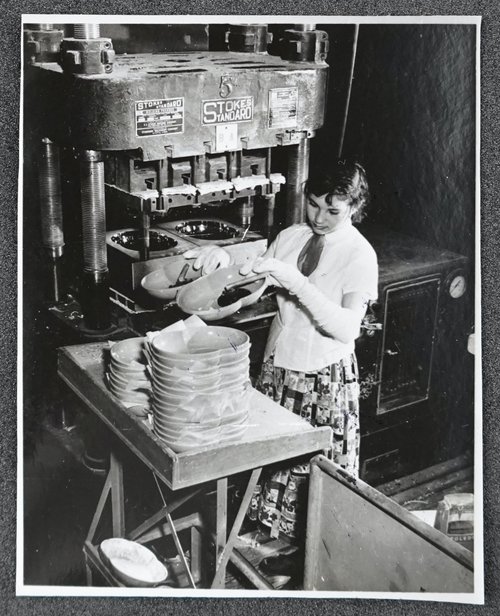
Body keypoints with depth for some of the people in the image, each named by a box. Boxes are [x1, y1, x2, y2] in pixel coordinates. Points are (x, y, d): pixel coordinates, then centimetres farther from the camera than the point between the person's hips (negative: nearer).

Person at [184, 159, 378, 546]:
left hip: (327, 378, -5)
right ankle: (274, 531, 36)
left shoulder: (359, 254, -13)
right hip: (279, 367, 5)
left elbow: (348, 328, -24)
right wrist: (224, 260, -13)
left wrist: (296, 282, -32)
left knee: (318, 472, 5)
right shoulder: (290, 237, 3)